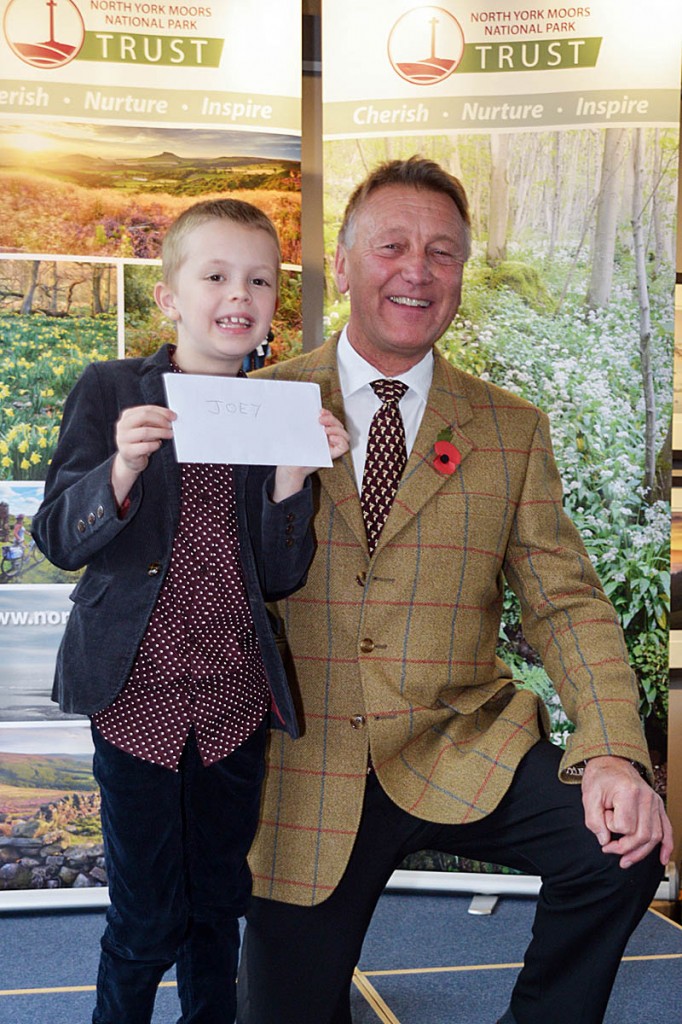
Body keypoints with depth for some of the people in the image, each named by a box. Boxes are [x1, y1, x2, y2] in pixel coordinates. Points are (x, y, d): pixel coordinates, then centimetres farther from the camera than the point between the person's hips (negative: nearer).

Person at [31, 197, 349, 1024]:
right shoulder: (111, 391, -5)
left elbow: (280, 578, 0)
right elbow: (58, 540, -7)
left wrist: (293, 476, -15)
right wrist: (122, 471, -25)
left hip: (236, 703, 3)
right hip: (139, 694, -3)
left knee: (218, 904, 18)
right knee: (147, 919, 7)